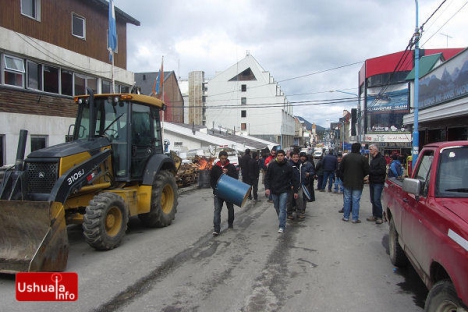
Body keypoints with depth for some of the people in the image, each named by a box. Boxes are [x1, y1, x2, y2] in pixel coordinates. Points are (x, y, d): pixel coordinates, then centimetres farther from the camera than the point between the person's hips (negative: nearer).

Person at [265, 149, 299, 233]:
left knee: (282, 209, -8)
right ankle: (282, 221, 35)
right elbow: (267, 177, 0)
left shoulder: (288, 166, -5)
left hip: (284, 191, -2)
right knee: (277, 208, 15)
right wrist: (267, 188, -12)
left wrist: (295, 191, 3)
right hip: (274, 191, 3)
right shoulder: (272, 165, -3)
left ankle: (282, 226, -3)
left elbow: (293, 179, 2)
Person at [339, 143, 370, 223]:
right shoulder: (363, 158, -10)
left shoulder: (346, 157, -2)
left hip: (347, 182, 3)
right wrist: (361, 177, 13)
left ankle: (346, 217, 16)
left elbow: (341, 169, 4)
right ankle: (355, 218, 6)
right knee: (356, 201, 2)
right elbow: (367, 171, -6)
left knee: (347, 200, 11)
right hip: (358, 183, -2)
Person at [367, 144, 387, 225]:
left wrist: (371, 171, -18)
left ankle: (379, 217, -2)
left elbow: (382, 171, -19)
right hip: (372, 182, 9)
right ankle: (375, 215, 19)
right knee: (373, 200, 11)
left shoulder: (381, 159, -11)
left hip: (378, 183, -9)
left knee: (377, 200, -10)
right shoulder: (373, 159, 18)